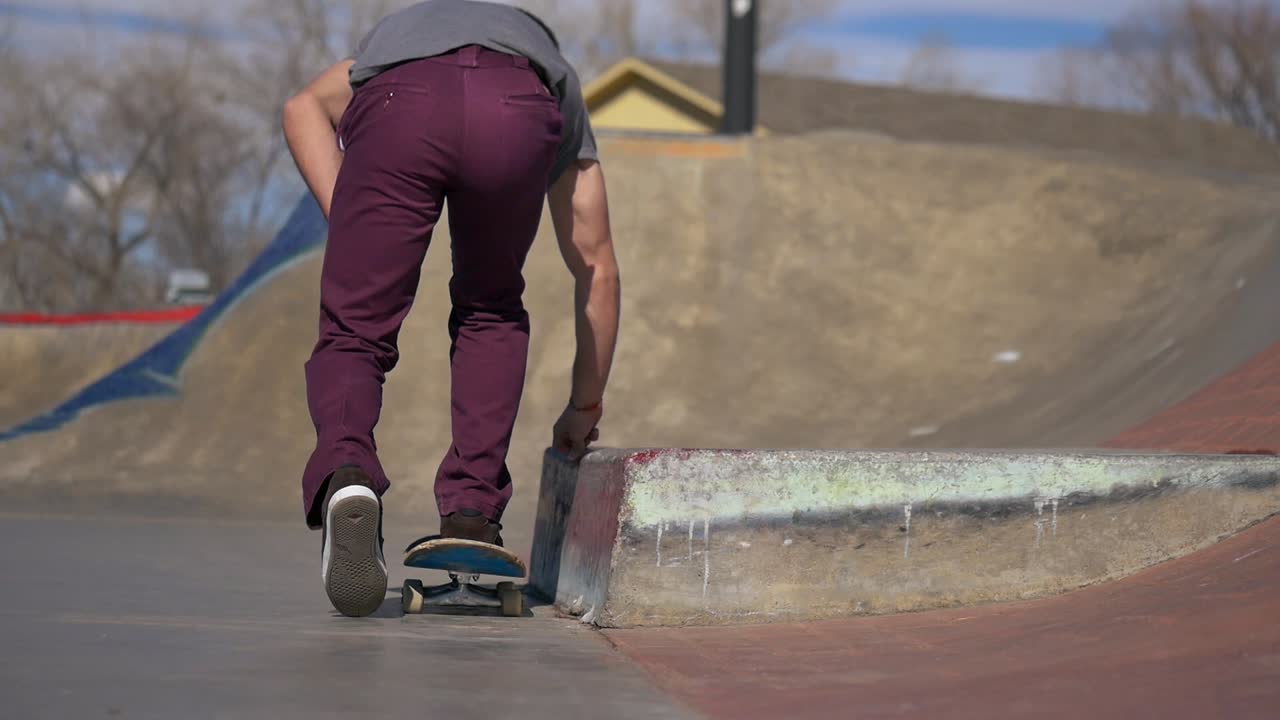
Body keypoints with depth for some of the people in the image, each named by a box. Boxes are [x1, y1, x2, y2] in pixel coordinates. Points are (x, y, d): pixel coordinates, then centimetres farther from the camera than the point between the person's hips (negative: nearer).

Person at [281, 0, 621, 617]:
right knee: (490, 312, 28)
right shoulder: (559, 87, 45)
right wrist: (585, 407, 57)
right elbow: (597, 270, 47)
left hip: (398, 105, -1)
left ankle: (345, 479, -21)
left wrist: (350, 231, 15)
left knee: (354, 334, 10)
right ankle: (471, 512, 17)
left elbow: (304, 107, 21)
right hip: (519, 112, 1)